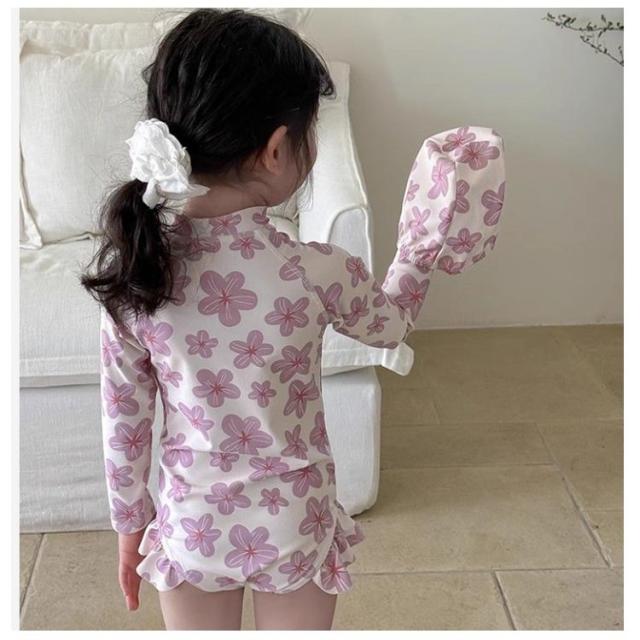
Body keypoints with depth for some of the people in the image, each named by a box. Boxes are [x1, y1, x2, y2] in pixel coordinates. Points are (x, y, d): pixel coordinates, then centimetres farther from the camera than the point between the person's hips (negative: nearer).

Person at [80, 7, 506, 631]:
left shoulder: (132, 264, -17)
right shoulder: (316, 273, -25)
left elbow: (123, 414, -5)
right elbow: (391, 325, -2)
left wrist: (129, 522, 9)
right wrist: (422, 247, 11)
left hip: (190, 526, 2)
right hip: (292, 525, -1)